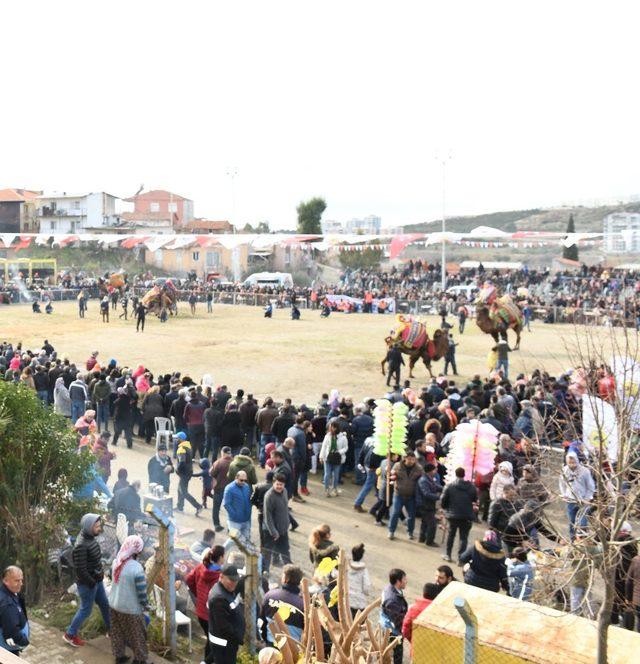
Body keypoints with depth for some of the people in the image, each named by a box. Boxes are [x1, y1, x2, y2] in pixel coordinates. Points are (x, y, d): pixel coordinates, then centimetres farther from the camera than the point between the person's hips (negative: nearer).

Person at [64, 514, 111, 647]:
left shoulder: (91, 538, -3)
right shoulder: (80, 546, -30)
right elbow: (80, 570, -27)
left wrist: (100, 572, 6)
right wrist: (93, 583, -17)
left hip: (97, 580, 8)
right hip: (87, 584, -8)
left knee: (104, 605, 20)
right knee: (86, 610, 9)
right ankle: (70, 635, 29)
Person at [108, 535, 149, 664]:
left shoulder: (116, 562, -9)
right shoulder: (137, 568, -30)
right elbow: (141, 591, -21)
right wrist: (146, 605, -5)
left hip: (114, 604, 6)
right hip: (131, 609, -6)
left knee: (117, 632, 24)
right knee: (136, 635, 16)